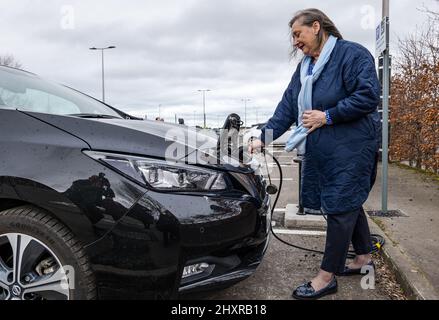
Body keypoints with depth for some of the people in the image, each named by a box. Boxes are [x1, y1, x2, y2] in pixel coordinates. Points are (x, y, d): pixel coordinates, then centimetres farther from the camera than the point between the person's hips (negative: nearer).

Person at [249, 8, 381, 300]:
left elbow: (369, 95, -18)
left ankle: (327, 277, 6)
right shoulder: (304, 68, 15)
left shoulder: (352, 54, -8)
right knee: (349, 204, 16)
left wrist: (327, 116, -17)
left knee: (340, 207, -3)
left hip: (350, 149, -8)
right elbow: (287, 108, 11)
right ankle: (364, 257, 34)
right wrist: (264, 138, 2)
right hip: (319, 151, 8)